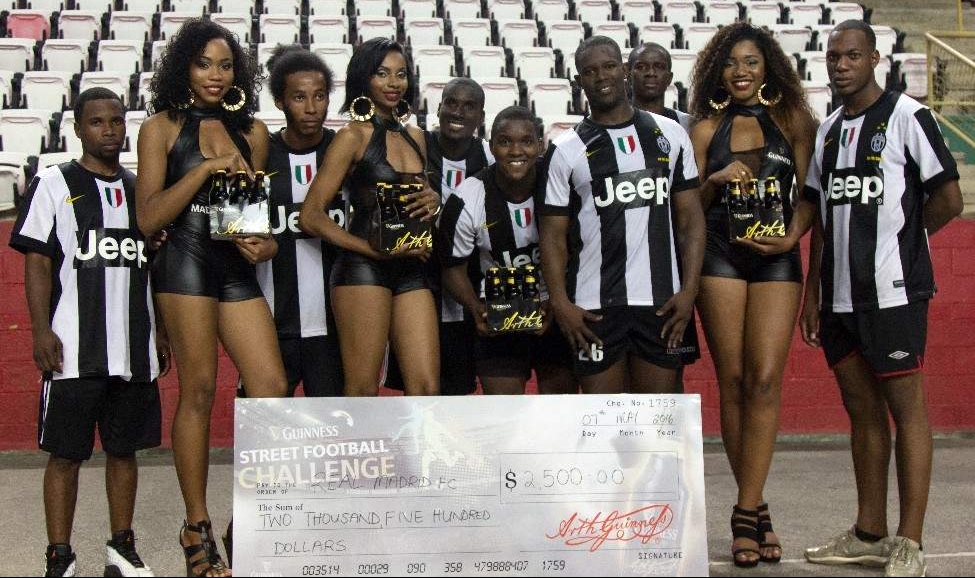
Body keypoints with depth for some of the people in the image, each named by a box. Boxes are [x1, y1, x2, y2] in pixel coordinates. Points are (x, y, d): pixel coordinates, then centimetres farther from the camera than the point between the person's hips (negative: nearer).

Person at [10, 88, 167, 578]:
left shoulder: (140, 189, 14)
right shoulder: (54, 184, 1)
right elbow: (37, 263, -3)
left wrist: (161, 331, 14)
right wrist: (41, 331, -12)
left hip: (135, 349, 4)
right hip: (73, 350, -4)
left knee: (125, 448, 10)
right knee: (65, 454, -1)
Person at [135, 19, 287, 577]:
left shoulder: (252, 130, 16)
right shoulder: (163, 126, 4)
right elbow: (149, 216, -4)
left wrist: (263, 242, 4)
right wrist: (207, 166, -11)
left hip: (238, 269, 4)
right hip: (187, 262, -4)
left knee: (273, 387, -4)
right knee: (199, 390, -4)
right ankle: (198, 528, 7)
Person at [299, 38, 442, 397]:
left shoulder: (415, 137, 17)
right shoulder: (354, 136, -1)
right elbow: (311, 216, -8)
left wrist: (433, 204, 5)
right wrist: (378, 251, -15)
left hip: (411, 271, 6)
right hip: (362, 269, -6)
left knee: (427, 388, -2)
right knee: (363, 392, -6)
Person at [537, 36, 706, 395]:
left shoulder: (670, 135, 9)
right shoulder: (566, 150, 3)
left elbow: (690, 217, 8)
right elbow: (553, 234, 2)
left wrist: (689, 289, -3)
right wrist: (560, 302, -10)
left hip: (662, 301, 2)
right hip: (595, 307, -2)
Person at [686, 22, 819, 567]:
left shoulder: (792, 120, 8)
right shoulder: (707, 129, 10)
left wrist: (790, 236, -11)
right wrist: (715, 180, -10)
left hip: (776, 259, -1)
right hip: (719, 256, 1)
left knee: (765, 381, -10)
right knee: (733, 383, 0)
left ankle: (746, 511, -4)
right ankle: (758, 511, 9)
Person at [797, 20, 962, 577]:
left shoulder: (906, 115, -6)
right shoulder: (828, 129, 15)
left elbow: (948, 200, -8)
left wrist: (898, 237, 4)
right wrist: (813, 291, 13)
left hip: (893, 292, -7)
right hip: (839, 296, 7)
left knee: (906, 408, -3)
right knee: (862, 410, 12)